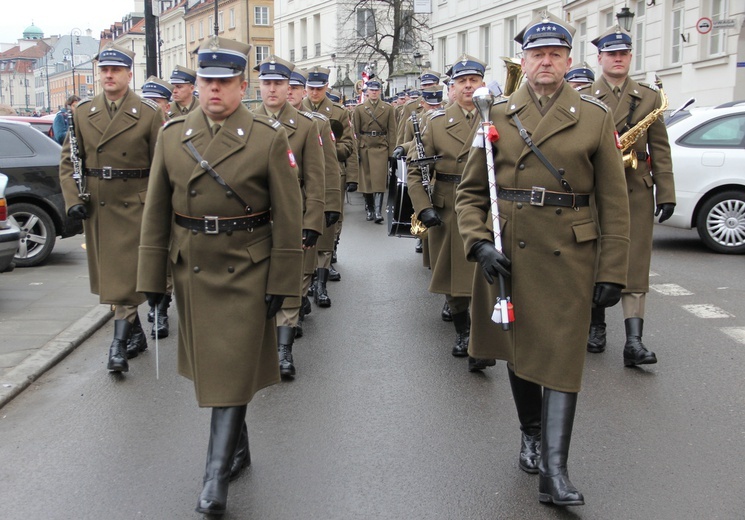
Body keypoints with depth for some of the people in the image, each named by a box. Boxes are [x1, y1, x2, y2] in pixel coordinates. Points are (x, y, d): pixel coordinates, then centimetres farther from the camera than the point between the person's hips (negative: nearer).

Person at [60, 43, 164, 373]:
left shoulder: (149, 114, -3)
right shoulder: (82, 113, 7)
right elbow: (68, 161, 9)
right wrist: (72, 200, -3)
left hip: (133, 207, -4)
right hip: (95, 207, 4)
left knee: (127, 277, -6)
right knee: (108, 276, 12)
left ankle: (119, 345, -1)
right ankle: (136, 334, 27)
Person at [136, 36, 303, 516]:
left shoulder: (270, 138, -7)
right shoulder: (172, 135, 3)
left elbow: (288, 217, -7)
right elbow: (156, 213, 6)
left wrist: (281, 283, -9)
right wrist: (152, 277, 5)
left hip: (245, 273, -4)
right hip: (191, 270, 5)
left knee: (232, 371, -2)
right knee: (207, 368, 15)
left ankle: (217, 475, 6)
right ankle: (239, 449, 35)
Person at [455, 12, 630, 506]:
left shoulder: (596, 117, 0)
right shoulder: (499, 114, 5)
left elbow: (614, 202, 0)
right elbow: (470, 190, 7)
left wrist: (613, 272, -4)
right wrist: (479, 244, -9)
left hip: (568, 255, -2)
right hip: (508, 252, 2)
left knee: (563, 354, -4)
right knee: (518, 347, 14)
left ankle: (554, 470, 0)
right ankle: (531, 434, 36)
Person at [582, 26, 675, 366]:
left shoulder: (649, 97, 10)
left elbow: (659, 149, 7)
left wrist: (666, 193, 0)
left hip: (637, 192, 1)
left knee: (635, 262, -5)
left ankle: (634, 340, -8)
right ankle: (597, 326, 24)